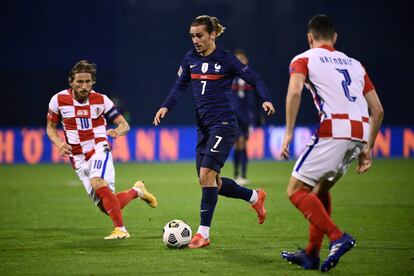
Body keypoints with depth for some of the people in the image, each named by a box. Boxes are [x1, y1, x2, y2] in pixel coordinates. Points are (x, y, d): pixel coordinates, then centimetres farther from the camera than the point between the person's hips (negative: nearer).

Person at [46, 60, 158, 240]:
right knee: (106, 206, -3)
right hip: (78, 159, 3)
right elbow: (50, 127, 11)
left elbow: (124, 125, 0)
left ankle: (120, 229, -29)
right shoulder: (59, 100, -2)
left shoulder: (101, 100, -4)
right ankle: (136, 191, 27)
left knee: (98, 183, -35)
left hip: (99, 150, -3)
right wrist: (59, 143, -11)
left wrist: (118, 131, -24)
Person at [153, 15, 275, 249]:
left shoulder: (226, 60, -7)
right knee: (211, 182, 8)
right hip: (204, 126, 7)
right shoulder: (190, 59, 8)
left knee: (206, 175, -17)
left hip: (223, 124, -7)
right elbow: (180, 87, 16)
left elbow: (255, 80, -2)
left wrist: (266, 100, -19)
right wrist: (166, 107, -1)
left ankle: (204, 233, -12)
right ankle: (255, 197, 32)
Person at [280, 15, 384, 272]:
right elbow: (378, 110, 22)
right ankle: (311, 255, 23)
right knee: (321, 189, 23)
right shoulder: (354, 64, 26)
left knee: (296, 191, 2)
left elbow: (295, 91, -11)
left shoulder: (304, 60, 11)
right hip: (361, 132, 6)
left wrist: (288, 133, -10)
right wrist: (368, 147, 27)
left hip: (334, 128, -6)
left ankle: (338, 237, -15)